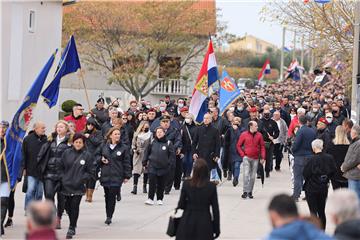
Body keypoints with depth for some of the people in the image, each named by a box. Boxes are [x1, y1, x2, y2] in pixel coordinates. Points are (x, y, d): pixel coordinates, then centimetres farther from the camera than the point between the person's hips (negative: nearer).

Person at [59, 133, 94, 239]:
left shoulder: (87, 155, -2)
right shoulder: (67, 153, 5)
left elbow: (91, 172, 2)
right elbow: (61, 167, 11)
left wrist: (82, 178, -9)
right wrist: (62, 178, 0)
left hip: (78, 187, -3)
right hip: (66, 185, 3)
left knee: (75, 207, -6)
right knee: (67, 206, 10)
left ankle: (71, 228, 3)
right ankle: (72, 225, 33)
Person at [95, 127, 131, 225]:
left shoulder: (124, 148, -1)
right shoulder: (104, 146, 6)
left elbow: (127, 163, 1)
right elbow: (96, 155, 18)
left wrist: (127, 176, -2)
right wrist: (101, 159, -4)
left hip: (117, 176, -3)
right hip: (105, 175, 3)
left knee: (112, 196, -8)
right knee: (107, 196, 9)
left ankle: (109, 216, -4)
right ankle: (108, 216, 19)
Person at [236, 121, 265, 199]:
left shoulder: (259, 135, 3)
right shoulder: (244, 135, -3)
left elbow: (262, 146, 7)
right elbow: (238, 146, 4)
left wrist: (262, 157, 0)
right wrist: (243, 155, -4)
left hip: (255, 159, 2)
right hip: (247, 157, -2)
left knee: (253, 176, 6)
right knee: (246, 174, -12)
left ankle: (250, 192, 15)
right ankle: (245, 191, -12)